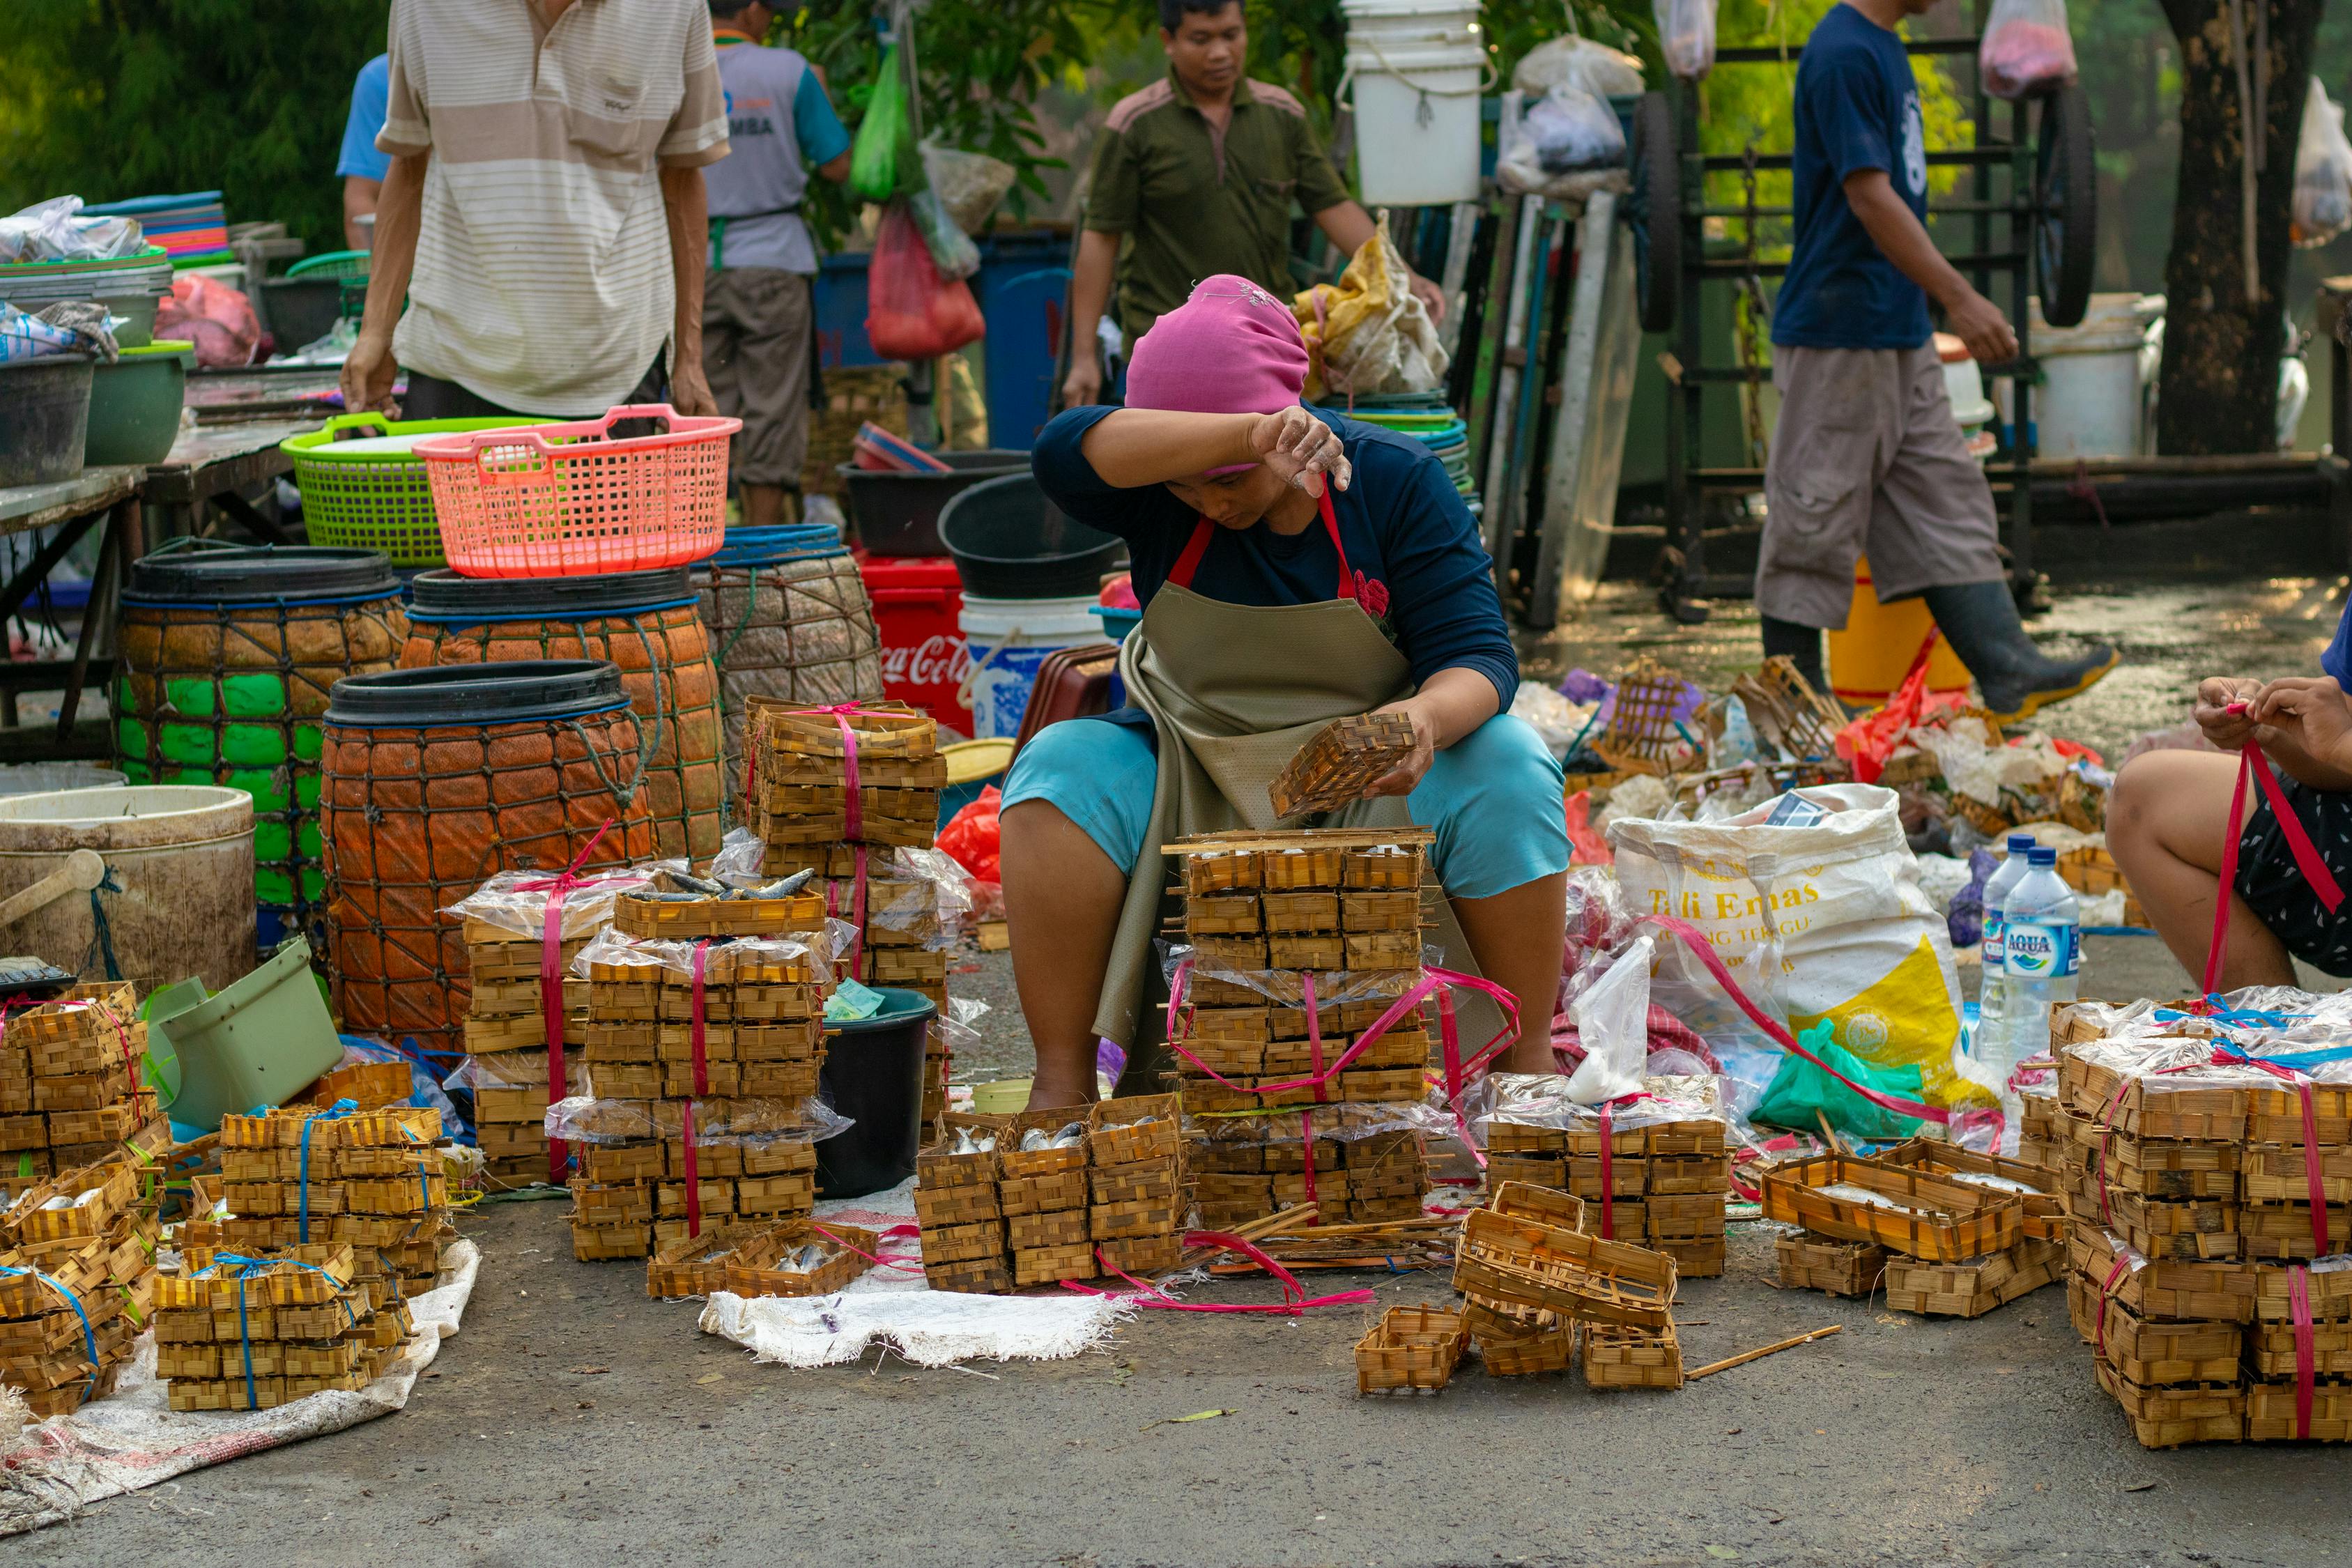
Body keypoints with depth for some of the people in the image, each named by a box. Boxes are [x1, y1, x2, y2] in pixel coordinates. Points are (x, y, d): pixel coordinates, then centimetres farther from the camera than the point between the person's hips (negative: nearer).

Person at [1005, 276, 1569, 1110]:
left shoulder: (1394, 481, -8)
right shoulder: (1160, 496, -7)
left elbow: (1478, 656, -15)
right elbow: (1065, 453, -31)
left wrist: (1426, 719, -40)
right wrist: (1247, 434, -44)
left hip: (1372, 787, -1)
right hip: (1190, 789, 1)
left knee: (1505, 769, -29)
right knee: (1060, 767, -26)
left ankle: (1532, 1065, -18)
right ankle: (1062, 1086, -27)